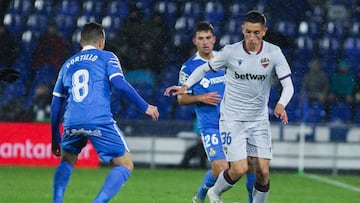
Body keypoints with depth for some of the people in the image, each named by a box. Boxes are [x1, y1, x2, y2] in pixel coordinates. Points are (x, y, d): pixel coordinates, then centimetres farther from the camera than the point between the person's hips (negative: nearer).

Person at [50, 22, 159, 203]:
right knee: (125, 165, 6)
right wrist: (145, 107, 1)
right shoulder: (106, 57, 12)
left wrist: (55, 139, 31)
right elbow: (120, 84, -6)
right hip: (100, 122, -4)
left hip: (72, 123, 4)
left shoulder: (68, 64, 25)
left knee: (66, 161, 30)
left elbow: (56, 105, 24)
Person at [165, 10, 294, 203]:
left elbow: (288, 85, -6)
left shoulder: (274, 53, -6)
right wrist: (185, 86, -6)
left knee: (263, 172, -6)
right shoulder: (230, 52, -9)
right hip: (232, 119, -2)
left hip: (259, 120, 2)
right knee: (239, 169, -13)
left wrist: (281, 105, -25)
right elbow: (205, 68, 7)